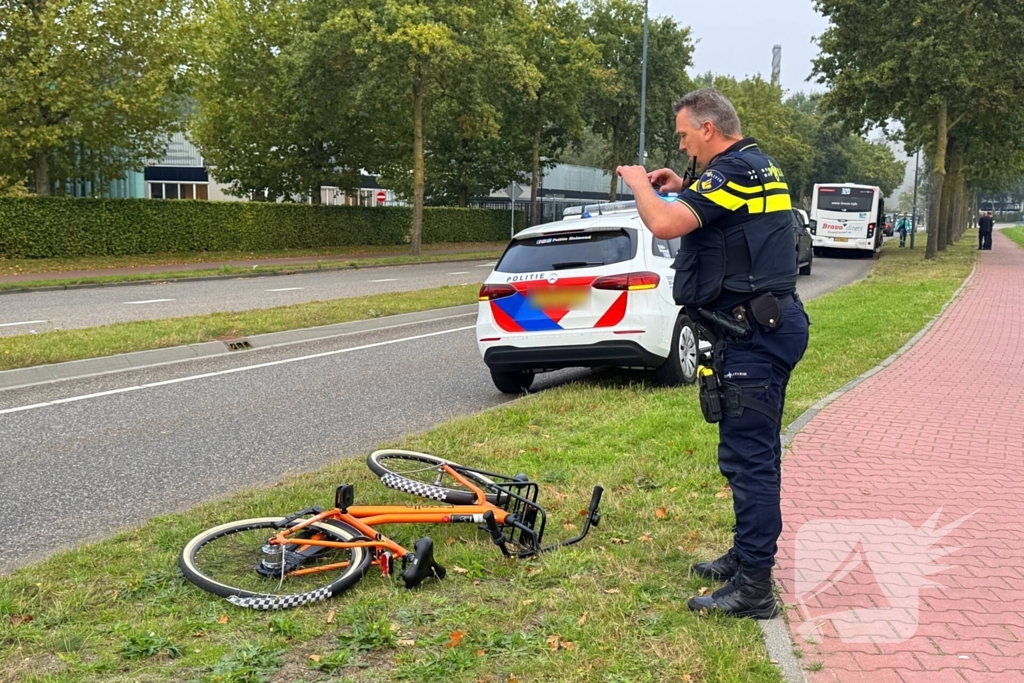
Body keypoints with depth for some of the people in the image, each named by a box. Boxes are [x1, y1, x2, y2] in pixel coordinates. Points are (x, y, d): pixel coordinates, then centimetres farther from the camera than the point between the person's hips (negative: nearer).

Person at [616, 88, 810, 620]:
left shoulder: (733, 170, -15)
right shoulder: (762, 168, 16)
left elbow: (665, 223, -26)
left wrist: (640, 185, -6)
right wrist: (682, 189, 19)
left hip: (752, 333, -11)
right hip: (770, 323, 11)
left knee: (748, 457, -8)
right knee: (753, 453, 19)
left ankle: (754, 588, -3)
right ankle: (747, 556, 32)